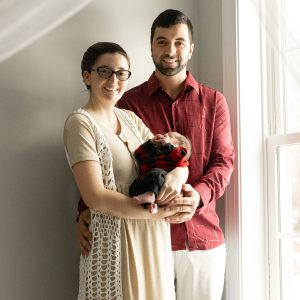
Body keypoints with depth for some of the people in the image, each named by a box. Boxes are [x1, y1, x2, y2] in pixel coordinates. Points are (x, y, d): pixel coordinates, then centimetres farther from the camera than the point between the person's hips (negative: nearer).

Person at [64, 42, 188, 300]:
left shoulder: (130, 118, 10)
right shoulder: (81, 122, -11)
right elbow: (96, 197, -19)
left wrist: (176, 176, -18)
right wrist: (160, 211, -15)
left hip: (154, 238, 7)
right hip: (113, 240, -6)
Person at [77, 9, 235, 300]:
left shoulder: (213, 101, 6)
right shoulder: (130, 101, 3)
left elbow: (223, 161, 1)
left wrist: (199, 195, -20)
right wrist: (86, 212, -15)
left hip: (204, 237, 2)